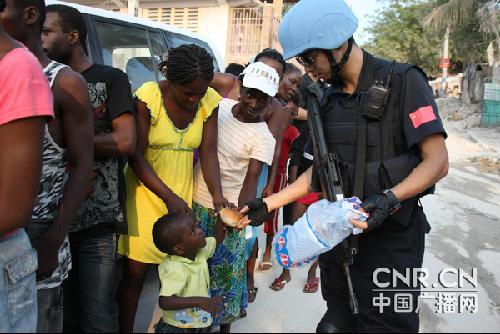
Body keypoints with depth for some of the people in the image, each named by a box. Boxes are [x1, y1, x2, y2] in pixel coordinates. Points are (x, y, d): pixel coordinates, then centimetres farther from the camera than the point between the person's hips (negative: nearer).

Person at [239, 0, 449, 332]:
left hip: (392, 238, -6)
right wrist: (268, 204, 3)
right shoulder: (328, 101, 8)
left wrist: (390, 198, -30)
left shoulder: (403, 82, -12)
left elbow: (437, 162, -14)